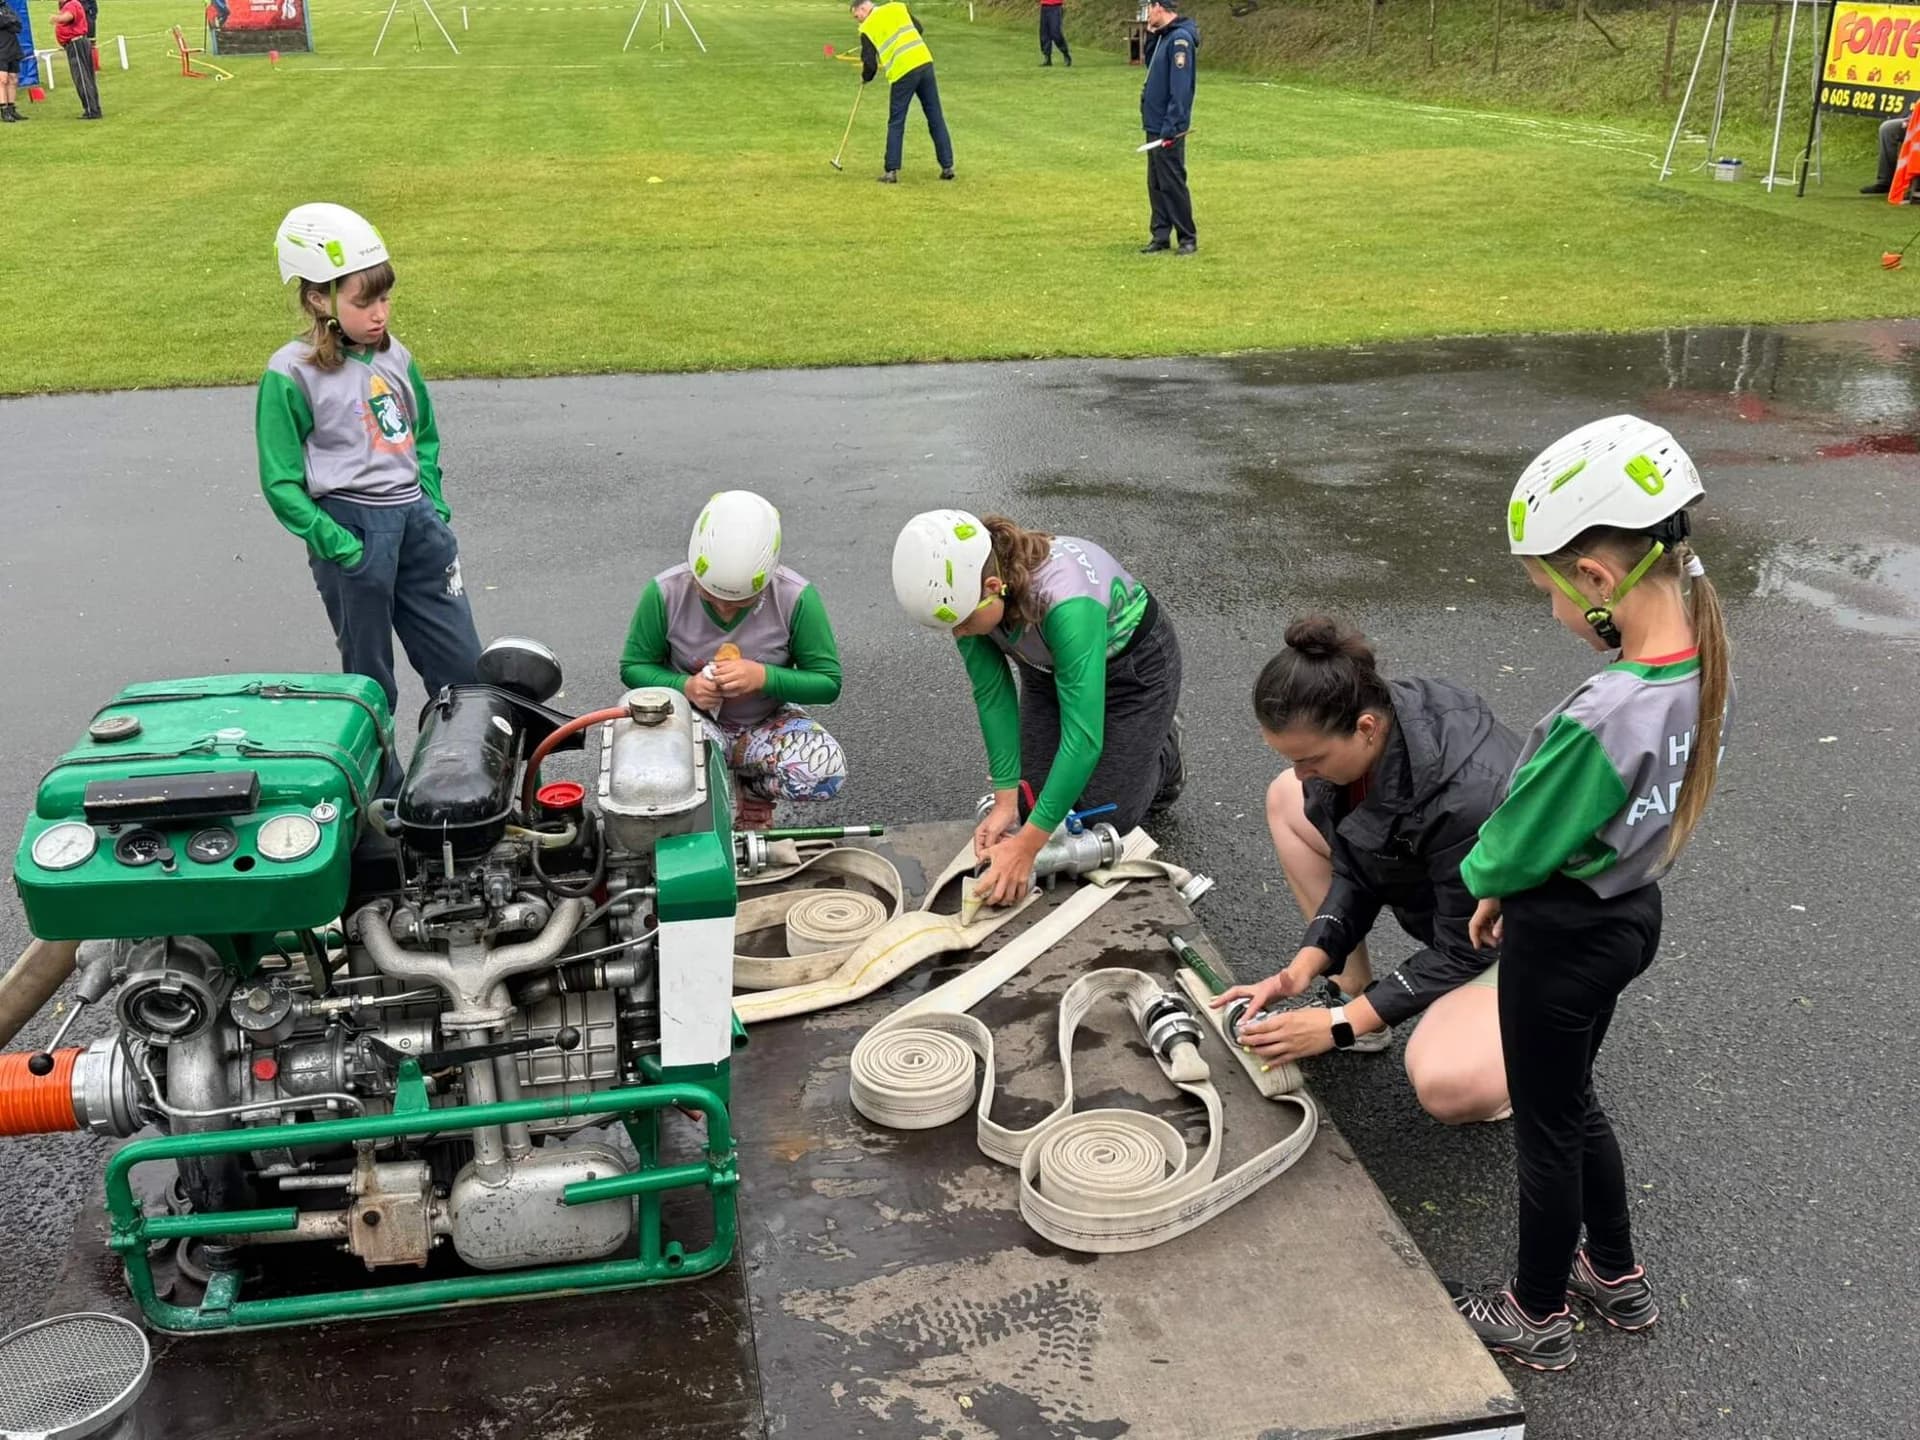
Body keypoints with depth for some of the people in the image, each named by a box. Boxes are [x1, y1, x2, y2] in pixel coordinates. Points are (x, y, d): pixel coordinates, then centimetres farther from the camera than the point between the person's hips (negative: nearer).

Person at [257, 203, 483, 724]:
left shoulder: (395, 356, 7)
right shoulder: (291, 374, -10)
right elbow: (282, 484, -9)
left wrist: (434, 507, 7)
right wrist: (338, 546, -16)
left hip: (415, 519, 5)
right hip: (351, 527, -5)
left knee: (464, 667, 9)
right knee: (369, 680, 9)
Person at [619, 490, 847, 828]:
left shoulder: (796, 598, -19)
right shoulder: (666, 593, -17)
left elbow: (829, 683, -12)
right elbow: (633, 667, -4)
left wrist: (763, 677, -30)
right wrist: (685, 686, -25)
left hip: (768, 722, 1)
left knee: (825, 774, -31)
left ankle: (754, 788, 6)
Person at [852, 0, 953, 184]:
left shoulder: (867, 28, 1)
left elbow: (870, 64, 1)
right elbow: (919, 29, 20)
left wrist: (865, 78, 21)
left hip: (902, 73, -4)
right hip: (925, 63, 4)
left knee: (896, 123, 7)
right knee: (936, 119, 9)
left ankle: (891, 171, 4)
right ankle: (947, 167, 10)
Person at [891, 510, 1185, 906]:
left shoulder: (1065, 601, -44)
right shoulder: (963, 591, -27)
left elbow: (1083, 738, -43)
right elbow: (992, 694, -17)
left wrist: (1025, 847, -43)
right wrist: (1006, 801, -22)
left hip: (1135, 664, -5)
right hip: (1050, 667, 5)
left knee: (1105, 820, -2)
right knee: (1035, 807, 3)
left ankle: (1161, 746, 27)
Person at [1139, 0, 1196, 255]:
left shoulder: (1180, 38, -17)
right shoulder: (1163, 36, 11)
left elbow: (1180, 88, -22)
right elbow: (1149, 62, 24)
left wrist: (1169, 127, -24)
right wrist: (1151, 36, 10)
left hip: (1168, 129, -9)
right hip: (1155, 125, 9)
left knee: (1172, 184, -3)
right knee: (1156, 184, 12)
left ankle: (1187, 238, 5)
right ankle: (1161, 237, 18)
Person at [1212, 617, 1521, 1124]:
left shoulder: (1468, 797, -39)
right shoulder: (1367, 727, -17)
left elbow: (1462, 952, -26)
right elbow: (1356, 872, -3)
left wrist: (1341, 1024, -23)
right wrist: (1305, 966, -14)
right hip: (1445, 905, 8)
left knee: (1445, 1086, -34)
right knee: (1288, 799, 1)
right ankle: (1354, 992, 6)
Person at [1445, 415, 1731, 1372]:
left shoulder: (1599, 719, -36)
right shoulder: (1703, 671, -8)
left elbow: (1518, 845, -22)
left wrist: (1485, 883, 1)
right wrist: (1511, 888, 6)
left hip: (1565, 935, -8)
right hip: (1634, 909, 8)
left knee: (1546, 1127, 13)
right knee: (1573, 1100, 27)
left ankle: (1538, 1318, 34)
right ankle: (1617, 1277, 45)